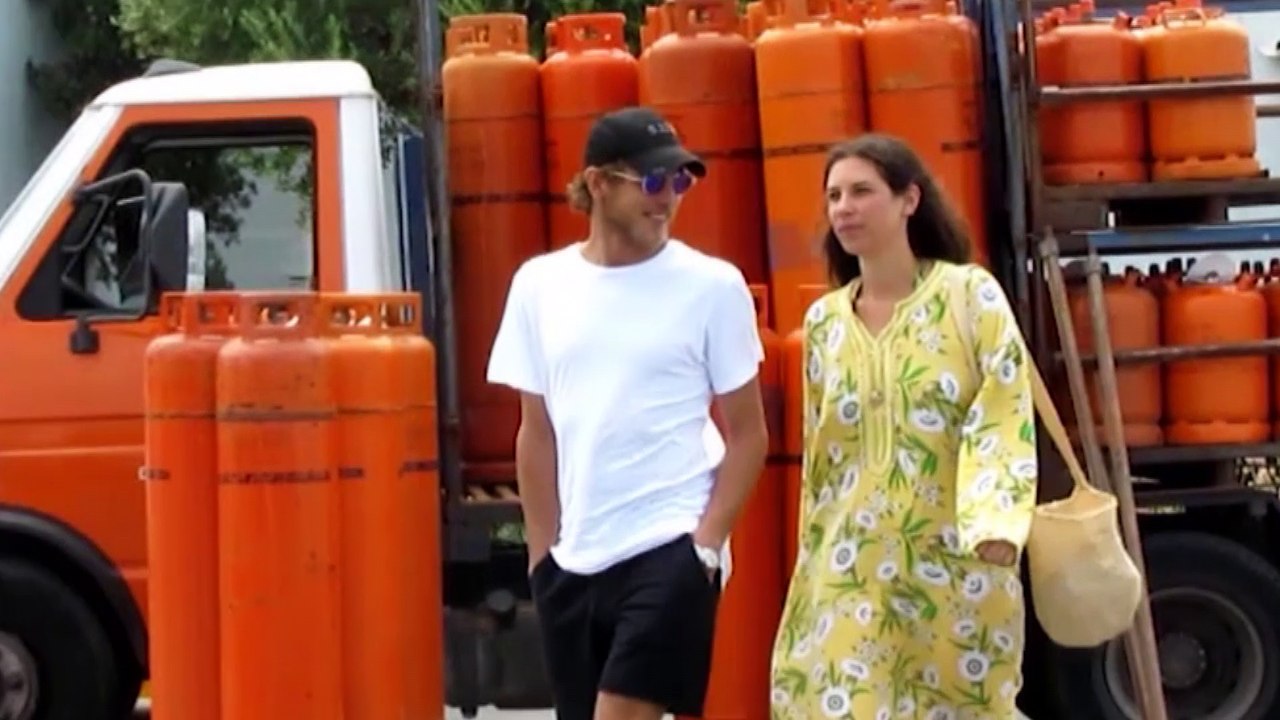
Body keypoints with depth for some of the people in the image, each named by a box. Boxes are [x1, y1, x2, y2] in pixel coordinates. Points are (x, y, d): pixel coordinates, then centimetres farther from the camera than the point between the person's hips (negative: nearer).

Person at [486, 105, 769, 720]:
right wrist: (542, 551, 7)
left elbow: (747, 436, 0)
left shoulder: (712, 285, -3)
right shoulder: (539, 284, 5)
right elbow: (536, 433, 11)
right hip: (572, 558, 4)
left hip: (670, 548, -4)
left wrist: (706, 544, -8)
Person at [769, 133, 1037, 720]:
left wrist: (995, 523, -25)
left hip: (957, 561, -3)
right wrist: (812, 560, 14)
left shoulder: (970, 294, -3)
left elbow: (1004, 414, -11)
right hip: (854, 569, 3)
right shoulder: (824, 320, 9)